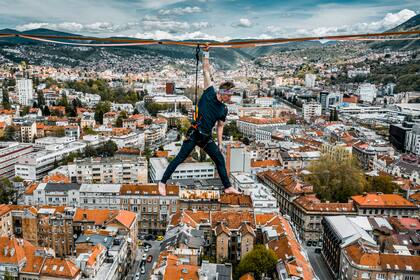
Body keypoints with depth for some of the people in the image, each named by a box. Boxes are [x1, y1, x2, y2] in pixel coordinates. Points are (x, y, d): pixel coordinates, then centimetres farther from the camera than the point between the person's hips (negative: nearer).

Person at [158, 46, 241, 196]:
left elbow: (220, 127, 17)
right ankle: (162, 182, 6)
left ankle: (228, 187, 18)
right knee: (180, 158, -6)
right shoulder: (209, 93, -4)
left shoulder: (224, 109, 9)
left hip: (206, 137, 6)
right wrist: (206, 53, -6)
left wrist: (220, 144, 12)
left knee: (220, 159, 6)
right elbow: (206, 70, -5)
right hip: (194, 134, -6)